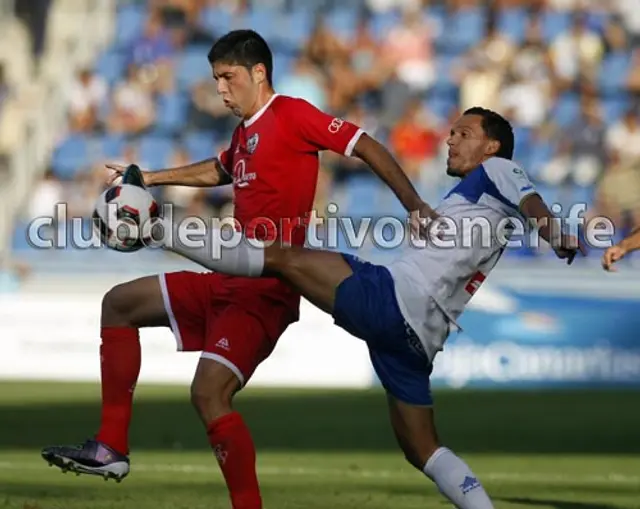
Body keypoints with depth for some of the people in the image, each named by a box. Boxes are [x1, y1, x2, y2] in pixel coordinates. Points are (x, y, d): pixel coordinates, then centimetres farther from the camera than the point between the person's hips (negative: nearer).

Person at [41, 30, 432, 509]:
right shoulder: (245, 132, 17)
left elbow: (366, 146, -13)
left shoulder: (291, 114, -9)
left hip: (266, 290, -10)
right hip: (229, 281, 10)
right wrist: (151, 178, 38)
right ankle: (112, 449, 10)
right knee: (120, 303, 14)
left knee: (209, 394, -23)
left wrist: (415, 206, -23)